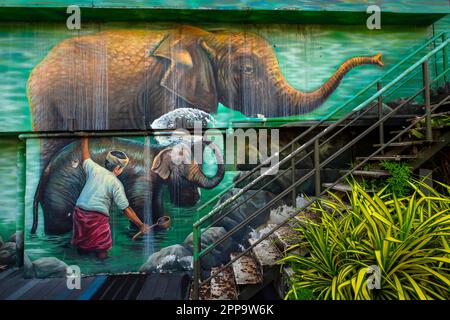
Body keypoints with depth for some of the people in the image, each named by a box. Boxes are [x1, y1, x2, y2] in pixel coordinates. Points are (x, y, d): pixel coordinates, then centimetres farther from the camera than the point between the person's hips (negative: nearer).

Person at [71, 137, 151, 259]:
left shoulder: (94, 169, 3)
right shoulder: (116, 184, -6)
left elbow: (85, 157, 25)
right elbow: (126, 208, -8)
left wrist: (85, 139, 39)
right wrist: (141, 225, -2)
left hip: (79, 211, 5)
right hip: (98, 217, -5)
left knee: (82, 247, 18)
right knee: (101, 250, 4)